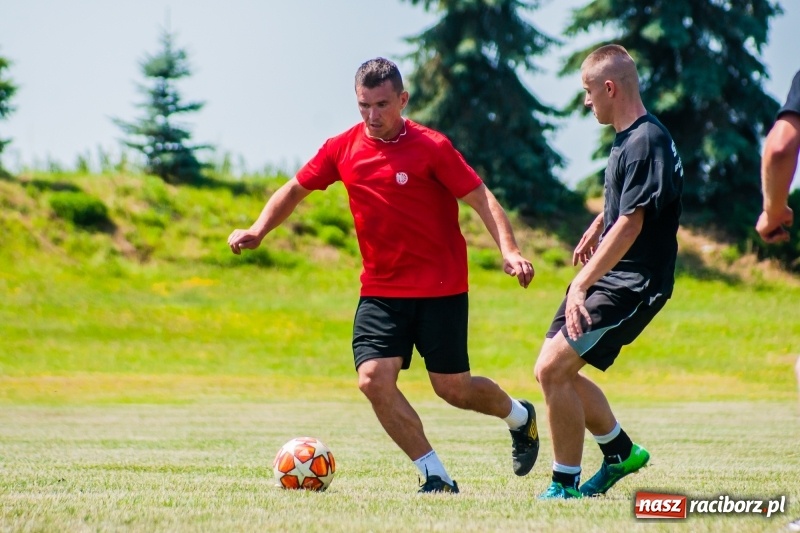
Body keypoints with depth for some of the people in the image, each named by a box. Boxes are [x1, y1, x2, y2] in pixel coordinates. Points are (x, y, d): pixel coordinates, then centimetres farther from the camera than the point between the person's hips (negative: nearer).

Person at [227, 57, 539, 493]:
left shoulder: (431, 147, -11)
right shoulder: (342, 149, 2)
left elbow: (481, 198, -13)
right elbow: (295, 189, 13)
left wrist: (509, 251, -27)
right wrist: (258, 230, -3)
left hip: (440, 289, -4)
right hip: (380, 290, 4)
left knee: (452, 388, 2)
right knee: (374, 379, -15)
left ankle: (520, 416, 36)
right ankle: (436, 476, -3)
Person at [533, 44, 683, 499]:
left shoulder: (645, 143, -20)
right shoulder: (627, 139, 12)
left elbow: (630, 224, -26)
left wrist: (582, 284, -29)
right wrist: (597, 226, 40)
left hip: (632, 285, -10)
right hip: (609, 276, 10)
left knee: (554, 369, -16)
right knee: (553, 372, 11)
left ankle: (566, 486, -5)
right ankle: (622, 451, 27)